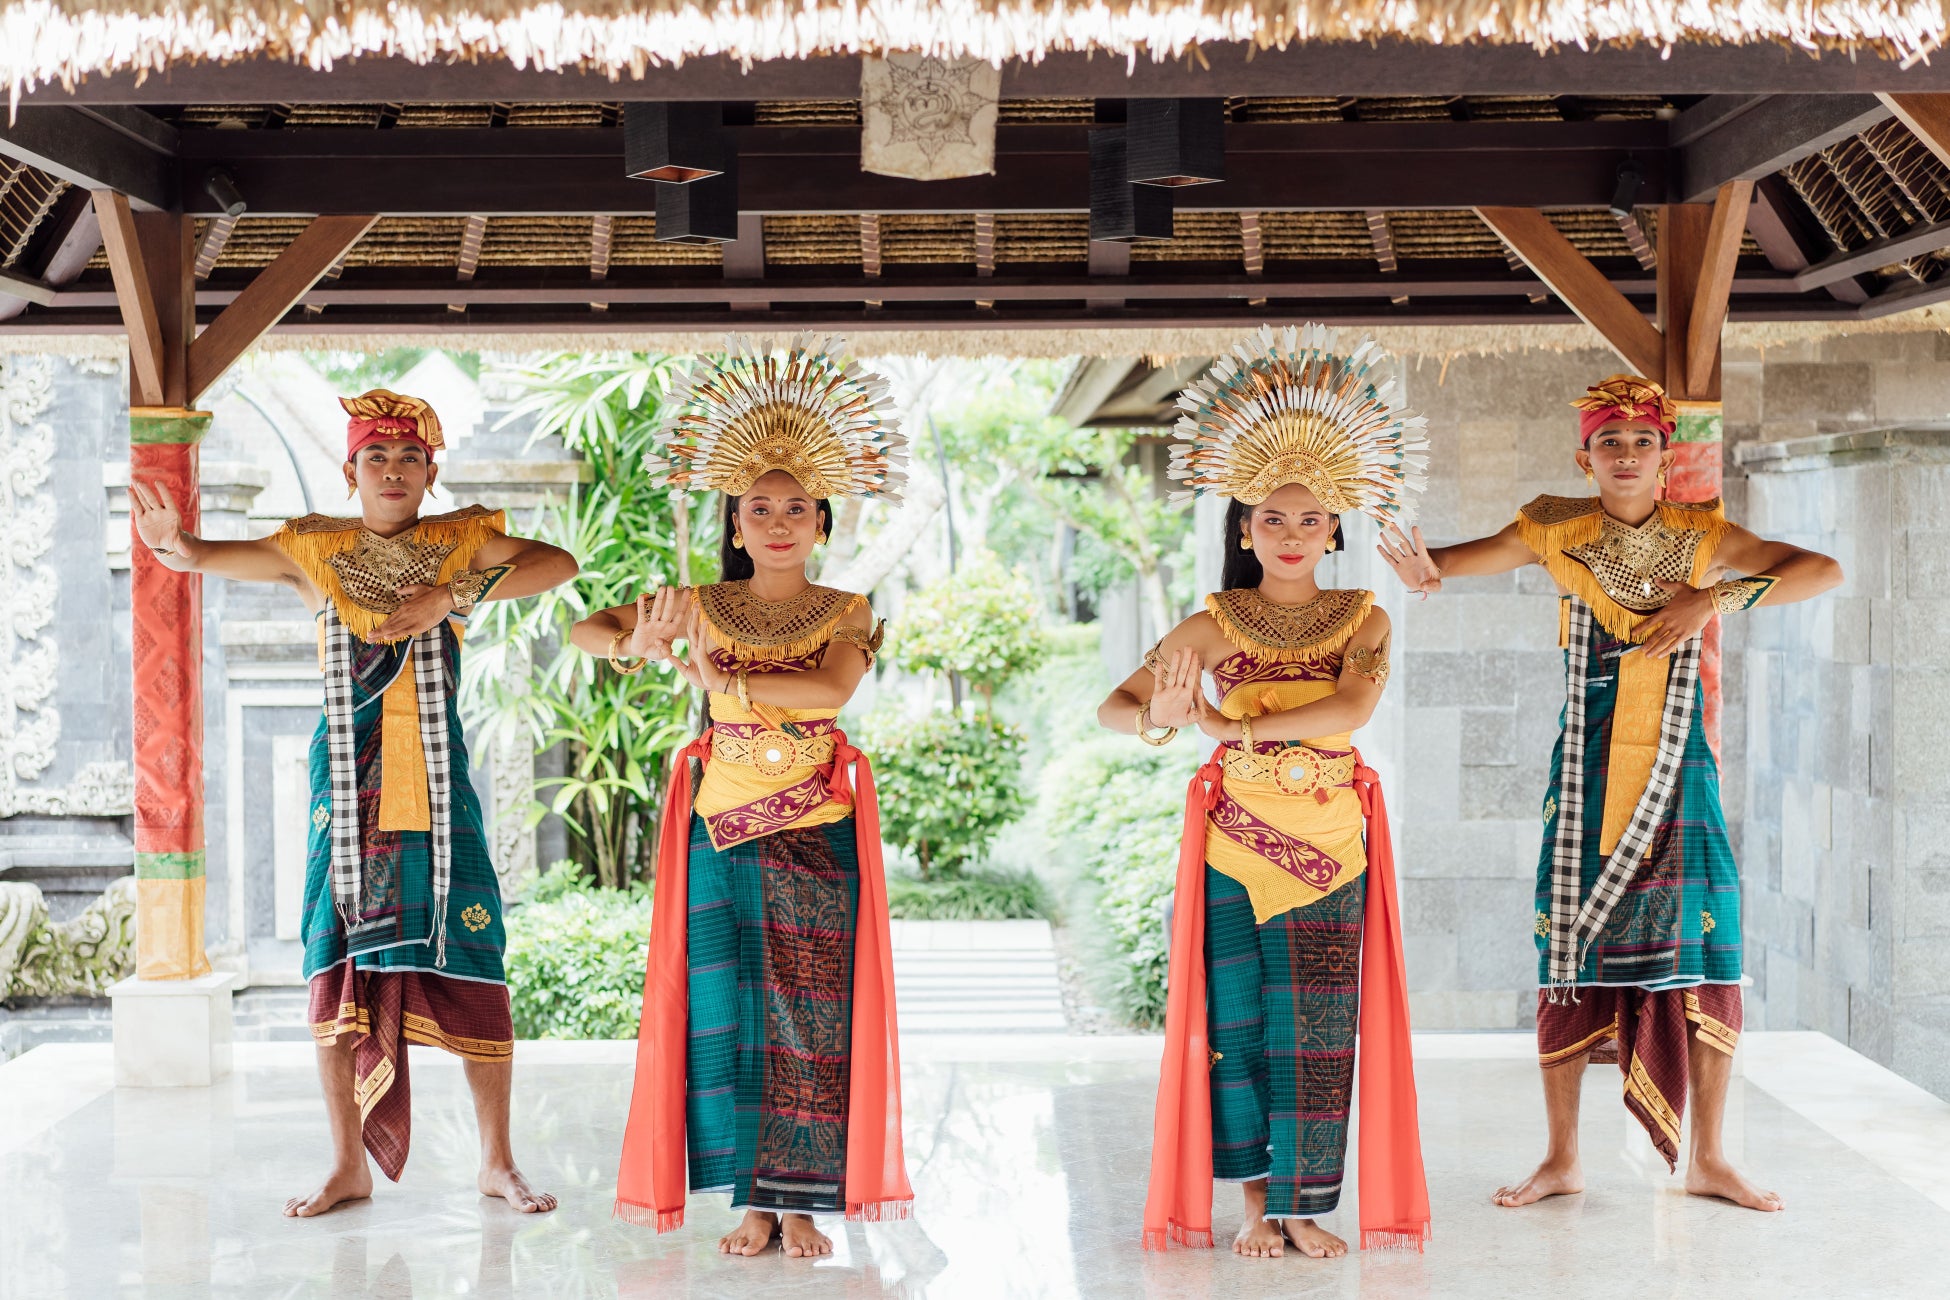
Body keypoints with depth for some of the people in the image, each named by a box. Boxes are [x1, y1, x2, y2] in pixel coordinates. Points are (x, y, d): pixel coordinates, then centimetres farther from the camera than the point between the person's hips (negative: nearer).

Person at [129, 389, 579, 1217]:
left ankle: (497, 1162, 8)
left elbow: (559, 564, -7)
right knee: (336, 961, 1)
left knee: (469, 963, -3)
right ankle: (348, 1165, 12)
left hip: (437, 777, -1)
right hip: (348, 776, 1)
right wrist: (182, 550, -36)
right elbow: (229, 559, -11)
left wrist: (449, 597, -16)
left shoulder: (461, 544, 6)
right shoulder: (314, 551, 6)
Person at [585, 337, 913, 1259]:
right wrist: (635, 645, -19)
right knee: (729, 1007, -3)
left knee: (810, 1008, -3)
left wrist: (724, 680, -22)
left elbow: (832, 689, -15)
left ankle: (799, 1200, 3)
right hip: (724, 826, 1)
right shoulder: (706, 606, 8)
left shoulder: (845, 612, 5)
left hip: (817, 830, -1)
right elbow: (587, 632, 3)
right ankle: (753, 1200, 4)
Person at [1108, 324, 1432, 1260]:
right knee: (1235, 1022, 0)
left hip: (1330, 846, 0)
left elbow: (1350, 710, -17)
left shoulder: (1362, 621, 2)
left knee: (1315, 1031, 1)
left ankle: (1304, 1204, 10)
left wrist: (1229, 725, -22)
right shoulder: (1215, 625, 1)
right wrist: (1156, 721, -28)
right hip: (1233, 842, 0)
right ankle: (1256, 1200, 12)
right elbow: (1114, 706, -4)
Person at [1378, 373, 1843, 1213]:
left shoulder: (1702, 535, 4)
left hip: (1678, 773, 1)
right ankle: (1562, 1159, 12)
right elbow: (1479, 555, -10)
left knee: (1706, 954, -1)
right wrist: (1426, 571, -35)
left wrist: (1716, 599, -12)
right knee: (1568, 955, 0)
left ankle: (1707, 1159, 12)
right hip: (1587, 774, -1)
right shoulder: (1559, 534, 2)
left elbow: (1821, 570, 0)